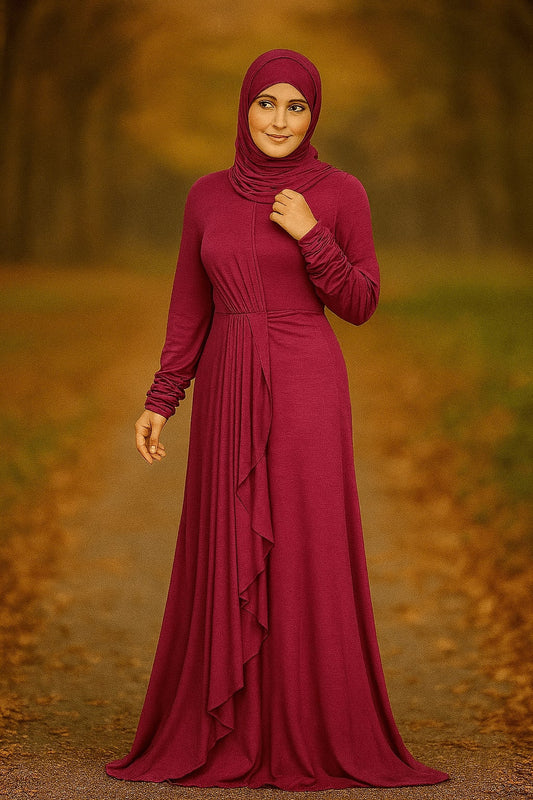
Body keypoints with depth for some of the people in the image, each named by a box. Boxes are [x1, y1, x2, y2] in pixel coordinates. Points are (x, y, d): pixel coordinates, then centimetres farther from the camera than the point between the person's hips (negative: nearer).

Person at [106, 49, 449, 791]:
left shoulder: (341, 192, -1)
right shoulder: (208, 195, 8)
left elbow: (360, 304, -1)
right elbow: (190, 308, 11)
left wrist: (312, 237, -16)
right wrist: (160, 400, 6)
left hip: (306, 391, -3)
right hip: (227, 394, 3)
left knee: (307, 561, -3)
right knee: (225, 564, 5)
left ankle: (315, 737, 7)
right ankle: (224, 737, 15)